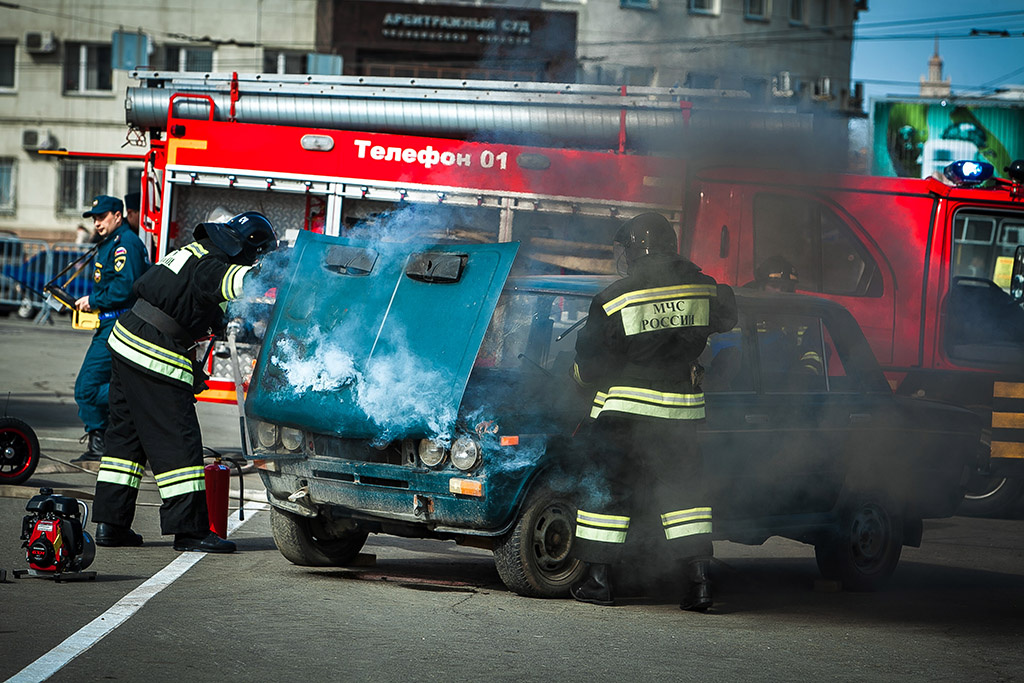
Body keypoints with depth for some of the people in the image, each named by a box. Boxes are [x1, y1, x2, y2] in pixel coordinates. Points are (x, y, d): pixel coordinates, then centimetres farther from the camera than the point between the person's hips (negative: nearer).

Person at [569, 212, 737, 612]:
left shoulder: (614, 301, -12)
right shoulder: (702, 288, 0)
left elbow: (590, 365, -6)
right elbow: (725, 320, 21)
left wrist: (580, 373, 16)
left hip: (624, 407, -3)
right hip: (682, 409, 3)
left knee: (608, 488, 7)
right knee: (682, 489, 10)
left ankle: (597, 579, 9)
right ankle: (699, 581, 3)